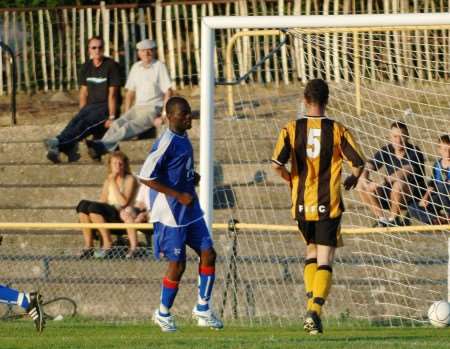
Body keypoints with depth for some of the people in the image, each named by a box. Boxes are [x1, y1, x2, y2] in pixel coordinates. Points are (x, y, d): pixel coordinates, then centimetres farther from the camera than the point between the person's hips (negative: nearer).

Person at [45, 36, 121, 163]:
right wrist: (81, 113, 6)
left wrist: (112, 117, -16)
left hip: (106, 106, -6)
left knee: (86, 123, -31)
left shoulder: (111, 66, -6)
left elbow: (112, 94, -10)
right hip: (91, 105, 6)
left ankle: (59, 143, -53)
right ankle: (70, 149, -52)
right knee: (75, 121, -26)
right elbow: (84, 92, 16)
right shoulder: (87, 67, 13)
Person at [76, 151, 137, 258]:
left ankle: (108, 245, -25)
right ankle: (88, 246, -21)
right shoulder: (108, 181, 19)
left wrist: (113, 183, -12)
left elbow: (123, 202, -12)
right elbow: (102, 201, 11)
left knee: (94, 207, -30)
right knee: (83, 205, -19)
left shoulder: (129, 179, 1)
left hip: (122, 215, -6)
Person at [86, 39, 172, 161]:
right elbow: (130, 92, 21)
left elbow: (168, 93, -5)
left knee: (129, 127, -31)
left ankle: (102, 146, -52)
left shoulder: (159, 66, -1)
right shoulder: (136, 67, 16)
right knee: (117, 124, -24)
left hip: (153, 109, -6)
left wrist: (163, 116, -13)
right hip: (137, 108, 6)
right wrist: (126, 114, 10)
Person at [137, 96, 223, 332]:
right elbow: (146, 177, -22)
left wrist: (192, 177, 8)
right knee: (177, 264, -2)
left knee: (208, 253, 5)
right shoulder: (166, 143, -19)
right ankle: (163, 313, 17)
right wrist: (178, 195, -20)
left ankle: (202, 309, 15)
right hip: (170, 213, -9)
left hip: (190, 210, 9)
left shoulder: (183, 138, 9)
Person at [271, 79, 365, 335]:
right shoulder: (338, 130, -5)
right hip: (329, 204, -2)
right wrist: (353, 179, 15)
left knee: (312, 251, 22)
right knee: (325, 260, 0)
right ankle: (315, 310, -16)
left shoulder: (292, 129, -3)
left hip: (302, 204, 2)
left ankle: (311, 304, 11)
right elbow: (359, 163, -7)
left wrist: (289, 178, 8)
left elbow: (277, 163, -13)